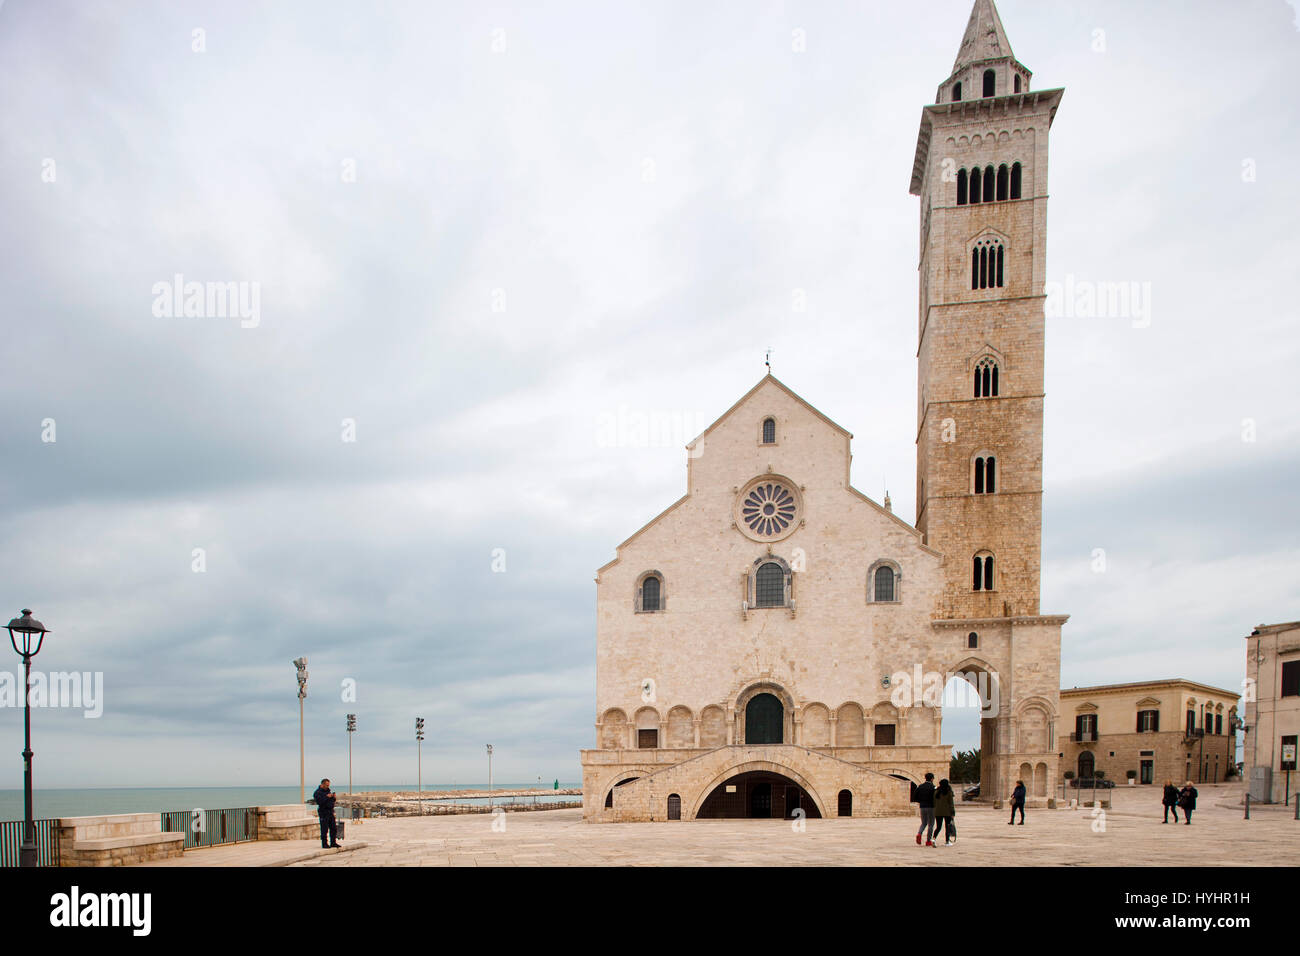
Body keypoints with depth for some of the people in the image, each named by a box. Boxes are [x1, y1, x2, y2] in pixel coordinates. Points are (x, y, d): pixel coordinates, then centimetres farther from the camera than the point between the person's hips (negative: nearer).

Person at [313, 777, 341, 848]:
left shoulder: (328, 790, 15)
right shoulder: (317, 792, -7)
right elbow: (319, 802, -21)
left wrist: (334, 798, 0)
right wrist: (326, 797, -23)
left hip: (330, 811, 7)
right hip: (323, 812, -7)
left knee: (334, 828, 8)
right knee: (324, 829, -5)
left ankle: (333, 843, 15)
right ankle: (325, 844, 2)